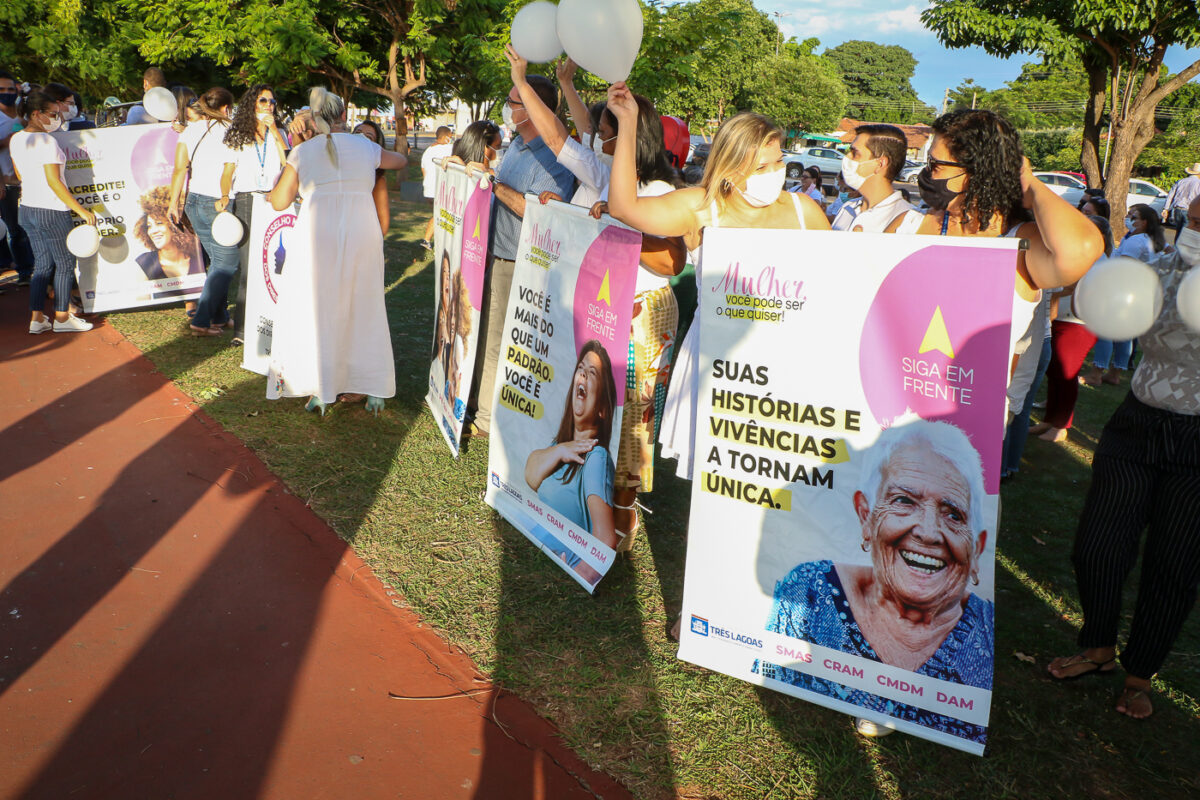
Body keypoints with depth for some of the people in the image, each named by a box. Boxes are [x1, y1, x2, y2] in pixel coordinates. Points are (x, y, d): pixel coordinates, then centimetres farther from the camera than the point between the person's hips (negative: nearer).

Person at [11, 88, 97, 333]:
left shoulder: (16, 139, 9)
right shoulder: (46, 141, -16)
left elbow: (20, 175, 19)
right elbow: (54, 182, -19)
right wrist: (81, 210, -17)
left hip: (27, 209, 8)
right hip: (52, 211, -8)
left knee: (42, 264, 14)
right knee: (65, 264, 5)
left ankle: (37, 318, 14)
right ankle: (62, 317, 11)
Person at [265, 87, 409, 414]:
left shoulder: (302, 152, 6)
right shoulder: (366, 147, 10)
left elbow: (278, 202, 10)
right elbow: (403, 161, 29)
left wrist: (280, 175, 29)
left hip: (317, 237, -1)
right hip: (363, 236, 2)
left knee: (314, 311, 9)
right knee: (364, 311, 11)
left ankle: (319, 390, 7)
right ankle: (374, 389, 15)